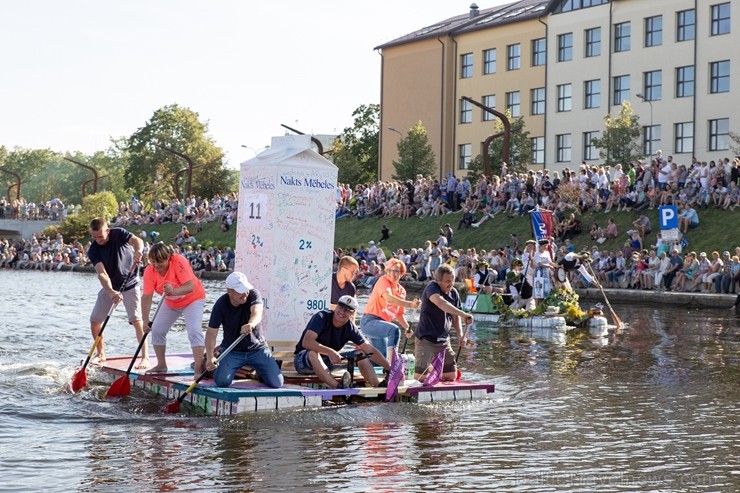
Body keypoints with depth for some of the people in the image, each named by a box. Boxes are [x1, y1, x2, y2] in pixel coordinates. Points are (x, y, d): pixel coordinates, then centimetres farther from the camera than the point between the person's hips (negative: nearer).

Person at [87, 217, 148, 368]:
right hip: (109, 286, 3)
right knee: (94, 320, 3)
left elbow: (137, 240, -36)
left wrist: (138, 251, -60)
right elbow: (101, 273, -28)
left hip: (129, 284, -3)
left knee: (136, 320, -17)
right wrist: (111, 292, -45)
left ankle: (145, 357, -15)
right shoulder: (93, 251, -16)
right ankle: (101, 354, 24)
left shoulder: (119, 233, -18)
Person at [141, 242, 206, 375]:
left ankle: (199, 369, -22)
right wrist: (146, 320, -32)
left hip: (192, 299, -5)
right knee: (157, 330, 3)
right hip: (170, 303, 6)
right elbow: (147, 296, -24)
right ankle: (161, 365, 20)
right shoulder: (149, 271, -19)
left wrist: (174, 291, -58)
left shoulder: (179, 262, -32)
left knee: (194, 330, -21)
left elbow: (190, 286, -40)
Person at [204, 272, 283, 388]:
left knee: (276, 383, -9)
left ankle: (259, 370, 27)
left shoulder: (253, 294, -16)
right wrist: (210, 357, -38)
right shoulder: (221, 305, -17)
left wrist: (251, 324, -62)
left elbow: (257, 312, -37)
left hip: (257, 348, 1)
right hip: (232, 351, -1)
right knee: (222, 381, -23)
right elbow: (211, 332, -21)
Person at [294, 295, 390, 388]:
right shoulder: (322, 317, -20)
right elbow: (306, 342, -34)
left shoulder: (350, 328, -5)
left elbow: (370, 350, -5)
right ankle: (337, 387, -55)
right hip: (303, 359, -5)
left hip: (327, 361, 5)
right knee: (313, 353, -40)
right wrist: (330, 352, -44)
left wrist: (389, 368, -15)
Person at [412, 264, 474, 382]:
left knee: (451, 376, 7)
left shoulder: (454, 293, 7)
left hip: (444, 341, 7)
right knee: (420, 377, -12)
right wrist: (463, 315, -43)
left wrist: (460, 334, -1)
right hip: (426, 340, -7)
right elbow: (440, 303, -36)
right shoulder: (432, 287, -15)